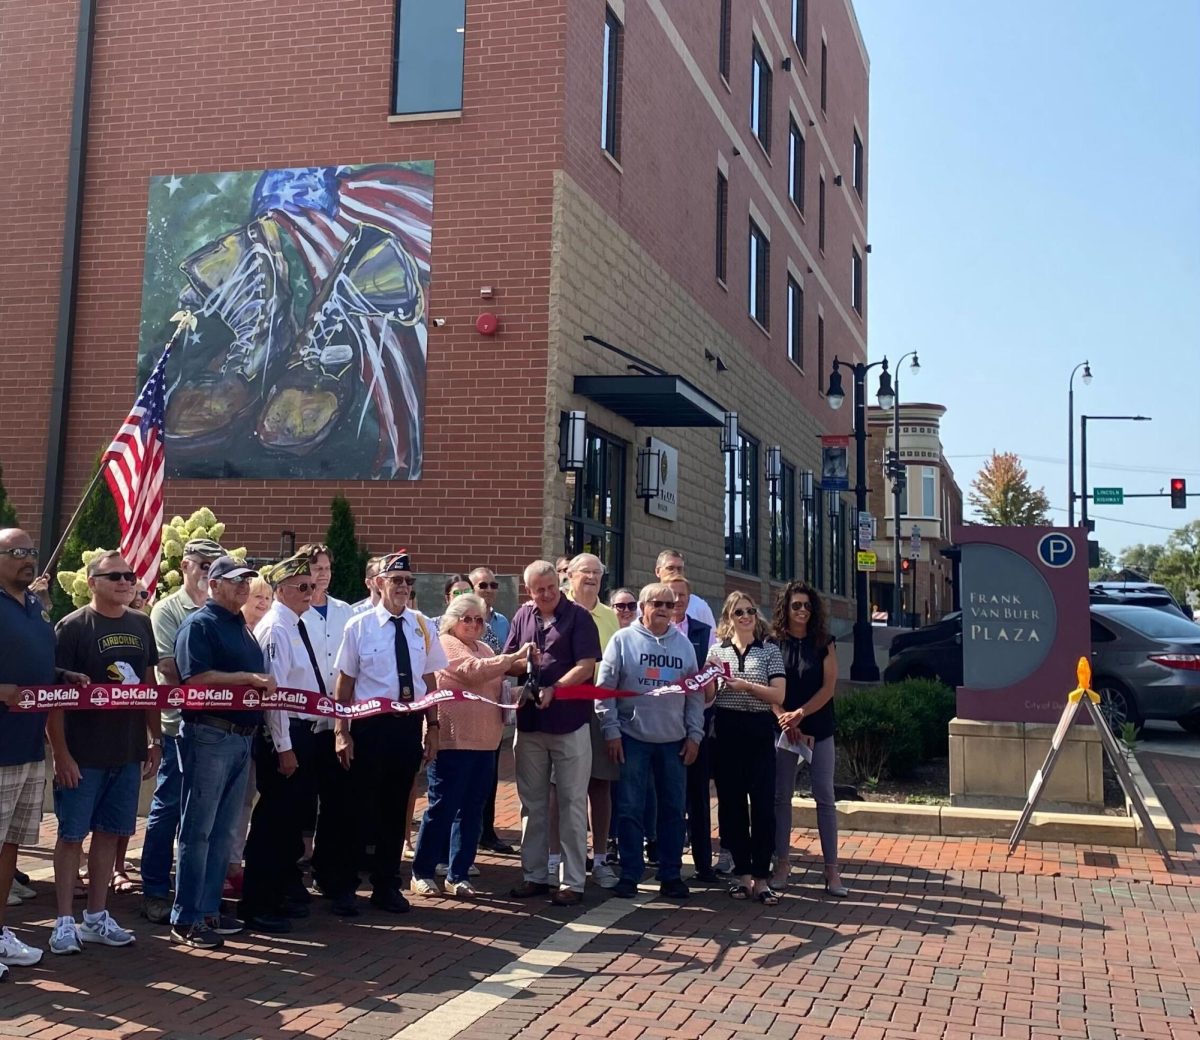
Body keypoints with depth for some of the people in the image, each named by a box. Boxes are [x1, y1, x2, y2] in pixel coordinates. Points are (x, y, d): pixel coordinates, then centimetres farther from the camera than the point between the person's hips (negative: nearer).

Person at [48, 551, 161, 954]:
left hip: (128, 752, 5)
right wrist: (61, 754, -15)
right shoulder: (72, 627, -9)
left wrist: (155, 741, 12)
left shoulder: (141, 625, 7)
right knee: (72, 834, 4)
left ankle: (96, 917, 22)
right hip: (83, 753, -5)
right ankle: (65, 921, 13)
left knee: (109, 833, 12)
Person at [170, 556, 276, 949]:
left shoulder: (242, 628, 19)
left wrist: (266, 687, 10)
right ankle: (185, 919, 4)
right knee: (198, 830, -2)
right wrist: (249, 678, -20)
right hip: (209, 736, -9)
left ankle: (209, 909, 22)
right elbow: (196, 677, -20)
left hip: (242, 737, 9)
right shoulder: (199, 624, -7)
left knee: (224, 830, 13)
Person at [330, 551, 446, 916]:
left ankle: (387, 885, 27)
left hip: (410, 725, 4)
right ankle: (344, 886, 19)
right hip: (370, 724, -3)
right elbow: (345, 681, -4)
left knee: (396, 807, 13)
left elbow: (430, 680, 9)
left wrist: (432, 726, 7)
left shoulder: (422, 626, 4)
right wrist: (341, 731, -7)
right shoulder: (359, 626, -6)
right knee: (361, 807, 4)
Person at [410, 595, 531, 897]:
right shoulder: (446, 645, -5)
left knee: (472, 810, 9)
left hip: (483, 742, 8)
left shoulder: (484, 648, 20)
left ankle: (458, 875, 18)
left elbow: (495, 683, 20)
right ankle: (422, 873, 10)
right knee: (442, 807, -2)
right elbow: (474, 671, -21)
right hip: (452, 740, -8)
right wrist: (515, 657, -22)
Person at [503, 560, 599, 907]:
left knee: (572, 805, 1)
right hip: (529, 722, 5)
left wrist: (552, 690, -23)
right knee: (532, 804, 12)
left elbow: (586, 666, -12)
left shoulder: (578, 618, -5)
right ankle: (534, 875, 22)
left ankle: (573, 882, 7)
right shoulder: (523, 616, 10)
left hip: (569, 723, -5)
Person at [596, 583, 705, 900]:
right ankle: (629, 875, 11)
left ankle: (671, 875, 17)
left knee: (673, 810, 8)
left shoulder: (683, 643, 8)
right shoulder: (623, 640, -2)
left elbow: (695, 692, 10)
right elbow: (605, 688, -3)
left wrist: (694, 734, 5)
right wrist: (611, 731, -8)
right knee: (630, 810, 1)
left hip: (674, 741, 3)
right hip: (632, 738, -3)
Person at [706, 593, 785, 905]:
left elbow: (778, 695, -5)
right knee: (731, 802, 6)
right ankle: (741, 871, 16)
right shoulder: (717, 651, 9)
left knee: (763, 803, -4)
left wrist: (745, 685, -18)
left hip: (759, 731, -2)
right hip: (726, 731, 2)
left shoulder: (769, 651, 4)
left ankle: (761, 876, 3)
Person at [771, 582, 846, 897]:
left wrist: (799, 714, -16)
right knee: (781, 796, 3)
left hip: (819, 729, 0)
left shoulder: (822, 644, 3)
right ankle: (782, 862, 12)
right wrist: (786, 720, -15)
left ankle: (832, 869, 2)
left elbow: (828, 687, -5)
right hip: (783, 729, 0)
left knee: (825, 797, -1)